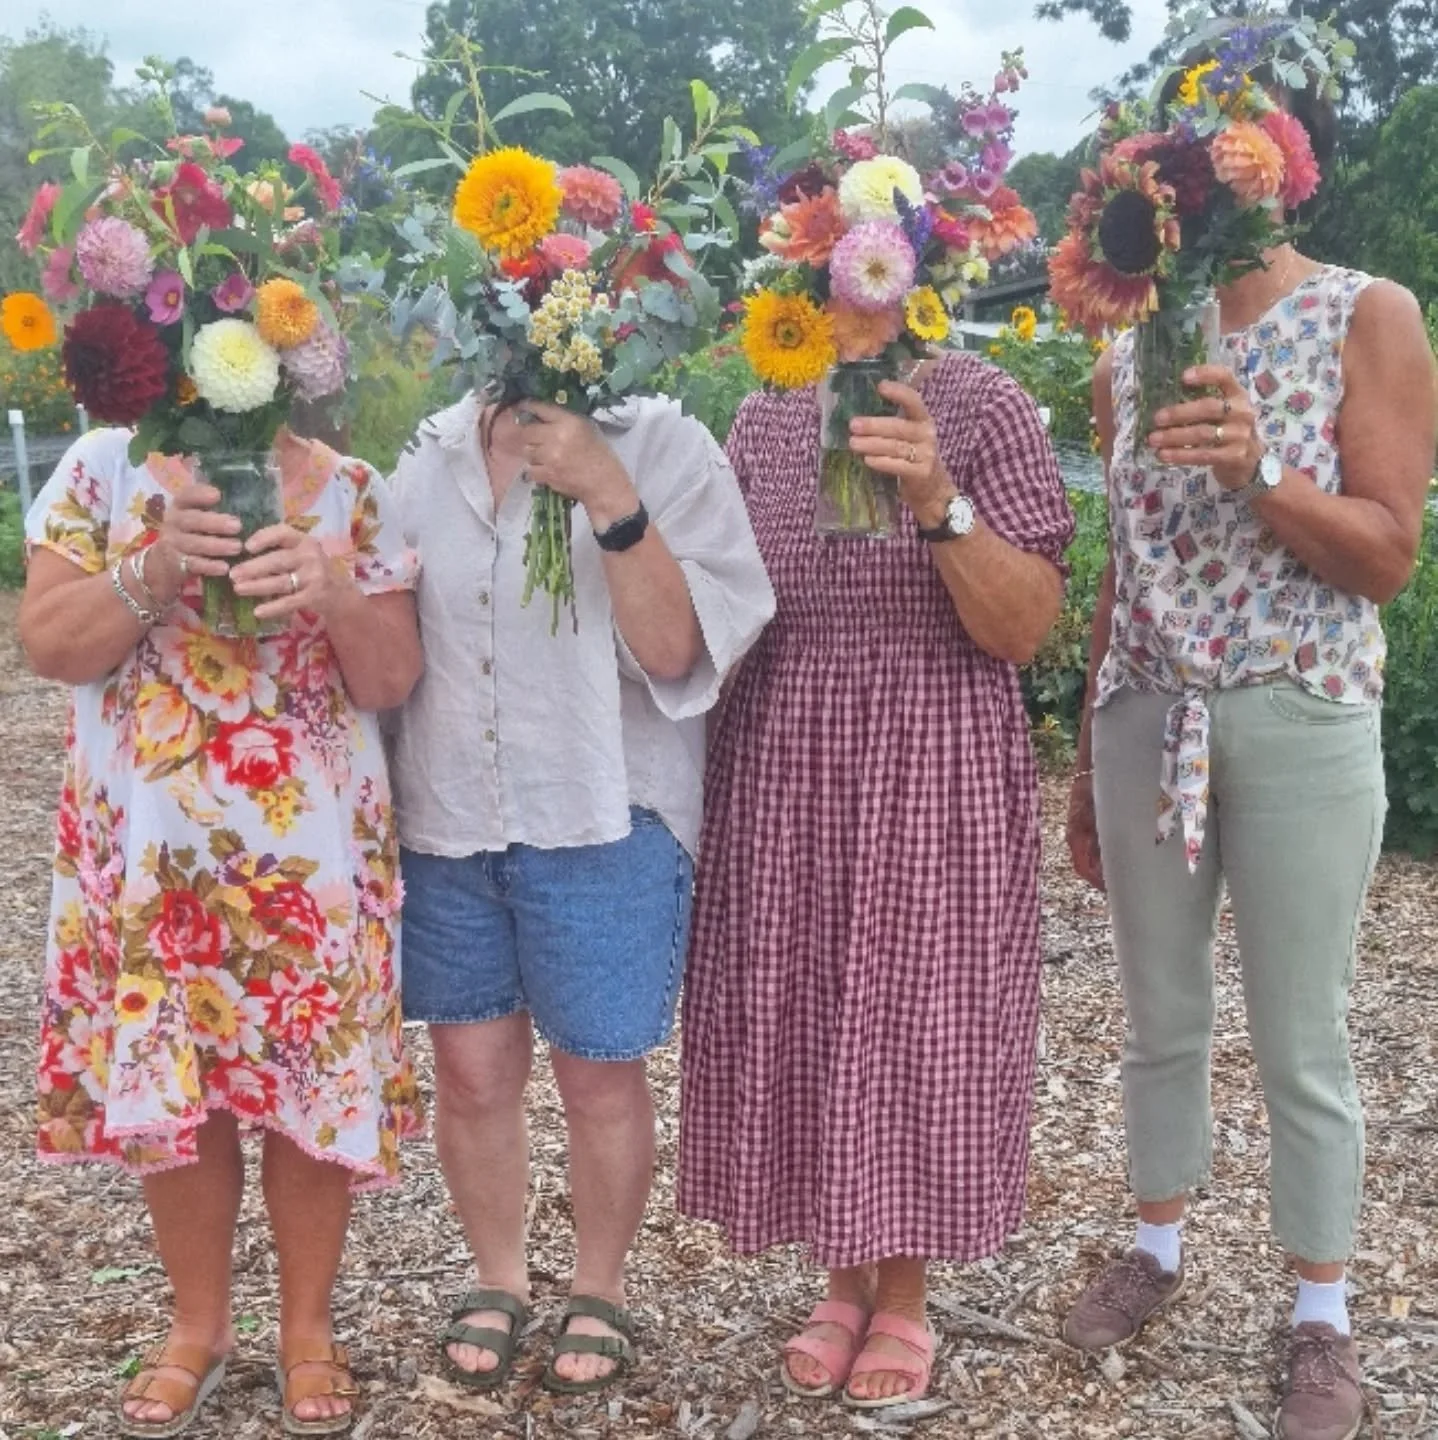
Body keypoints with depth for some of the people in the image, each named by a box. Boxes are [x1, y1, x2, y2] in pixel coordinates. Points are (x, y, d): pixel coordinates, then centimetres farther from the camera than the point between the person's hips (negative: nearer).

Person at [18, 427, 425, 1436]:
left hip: (313, 854, 0)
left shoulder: (350, 489, 1)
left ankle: (308, 1325, 27)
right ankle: (199, 1324, 31)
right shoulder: (103, 468, 2)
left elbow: (393, 682, -3)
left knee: (315, 1085, 5)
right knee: (163, 1088, 9)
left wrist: (334, 595, -22)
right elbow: (47, 642, -6)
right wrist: (158, 570, -22)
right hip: (149, 853, 1)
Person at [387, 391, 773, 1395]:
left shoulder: (663, 449, -9)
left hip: (602, 822, -4)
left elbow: (674, 648, -18)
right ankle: (499, 1279, 36)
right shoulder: (430, 456, 5)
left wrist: (609, 496, -27)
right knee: (471, 1070, 13)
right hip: (447, 820, 4)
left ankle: (601, 1291, 33)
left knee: (600, 1076, 10)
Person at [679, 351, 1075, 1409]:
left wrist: (939, 502, -24)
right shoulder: (766, 414, 7)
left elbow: (1025, 630, -12)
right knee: (799, 1028, 8)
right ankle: (846, 1281, 29)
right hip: (783, 776, 4)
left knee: (915, 1024, 4)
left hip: (932, 779, -4)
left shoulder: (982, 404, -6)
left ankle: (904, 1298, 25)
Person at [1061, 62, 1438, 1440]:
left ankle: (1321, 1315, 23)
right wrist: (1087, 757, 15)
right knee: (1160, 1017, 15)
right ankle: (1156, 1245, 35)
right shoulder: (1127, 354, 7)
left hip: (1300, 720, -4)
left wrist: (1257, 472, -27)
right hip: (1145, 714, 4)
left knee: (1301, 1042, 5)